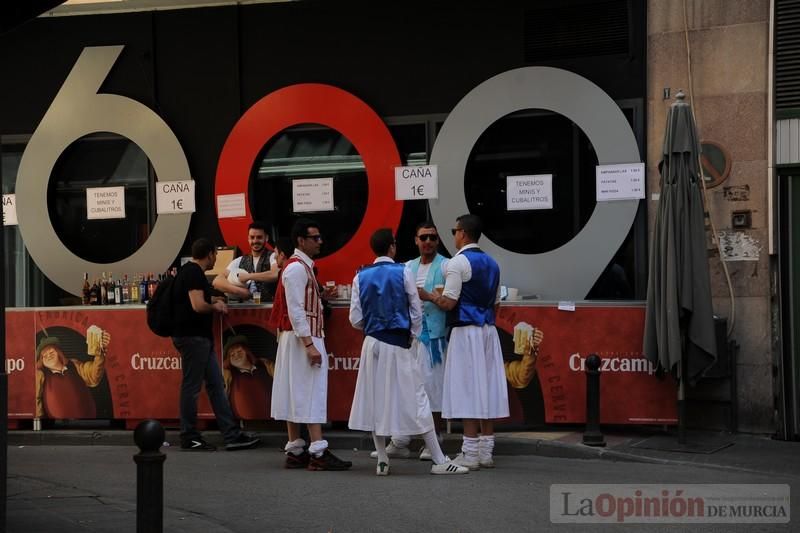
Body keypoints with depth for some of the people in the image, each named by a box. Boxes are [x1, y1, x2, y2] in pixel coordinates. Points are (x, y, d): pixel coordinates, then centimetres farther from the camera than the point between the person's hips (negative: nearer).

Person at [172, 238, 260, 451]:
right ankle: (189, 437, 6)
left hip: (201, 337, 11)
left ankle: (232, 435, 10)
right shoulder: (193, 273, -15)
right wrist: (215, 307, -7)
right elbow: (198, 306, -24)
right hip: (192, 337, -11)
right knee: (191, 387, -2)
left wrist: (213, 304, 21)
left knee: (216, 385, 9)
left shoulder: (191, 272, 17)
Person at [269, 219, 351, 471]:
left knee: (296, 394, 9)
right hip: (302, 338, -10)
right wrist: (309, 345, -23)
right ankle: (318, 452, -13)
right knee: (310, 393, -11)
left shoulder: (303, 266, 17)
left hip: (307, 338, 10)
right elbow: (295, 311, -20)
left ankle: (295, 452, 12)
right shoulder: (296, 269, -15)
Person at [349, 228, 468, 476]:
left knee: (374, 399, 10)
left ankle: (382, 461, 11)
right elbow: (416, 310, -1)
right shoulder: (402, 272, -4)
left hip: (372, 344, 3)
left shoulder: (361, 277, 3)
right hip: (398, 345, -3)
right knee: (415, 398, 0)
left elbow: (355, 319, 4)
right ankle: (439, 460, 1)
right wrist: (412, 336, 13)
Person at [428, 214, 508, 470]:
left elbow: (449, 303, -13)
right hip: (488, 329, 7)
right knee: (487, 388, 8)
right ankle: (486, 452, 10)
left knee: (468, 389, -6)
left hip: (465, 331, -7)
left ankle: (470, 454, -5)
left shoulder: (457, 263, -10)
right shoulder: (492, 263, 15)